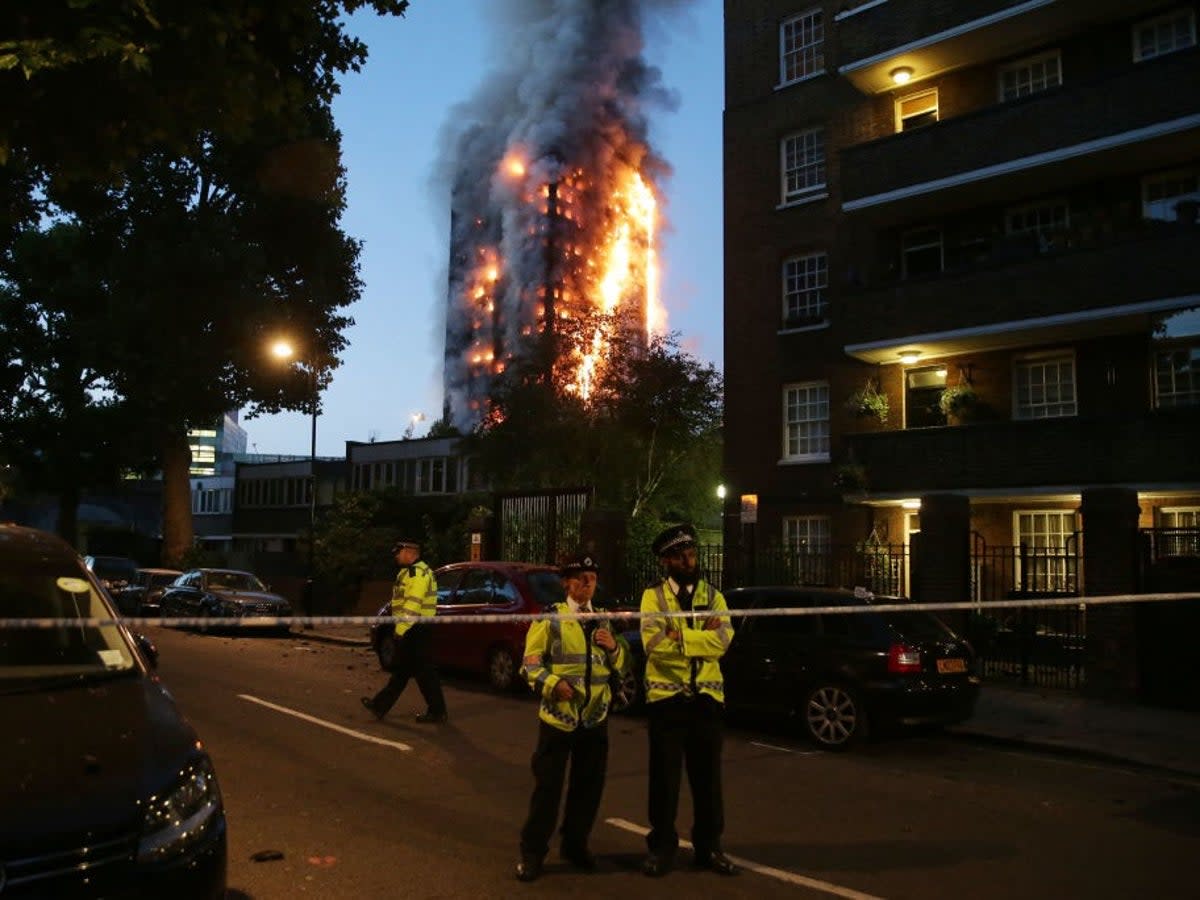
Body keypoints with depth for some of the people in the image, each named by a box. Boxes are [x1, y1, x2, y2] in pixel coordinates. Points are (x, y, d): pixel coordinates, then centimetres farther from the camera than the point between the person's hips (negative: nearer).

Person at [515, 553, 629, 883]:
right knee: (547, 785, -1)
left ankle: (575, 843, 28)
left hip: (595, 717, 5)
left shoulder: (603, 620, 12)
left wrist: (614, 647, -7)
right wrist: (553, 684, -23)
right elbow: (531, 662, -6)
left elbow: (623, 665, 14)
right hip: (558, 715, -4)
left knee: (589, 785, 11)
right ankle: (533, 851, 12)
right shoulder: (549, 618, -3)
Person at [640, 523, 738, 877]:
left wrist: (678, 637, -16)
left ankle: (709, 847, 26)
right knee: (664, 777, 6)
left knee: (707, 777, 11)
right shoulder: (653, 596, -1)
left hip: (706, 698, 2)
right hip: (666, 698, -2)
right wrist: (700, 637, -15)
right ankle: (662, 846, 21)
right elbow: (654, 643, -17)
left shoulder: (713, 596, 7)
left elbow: (721, 642, -10)